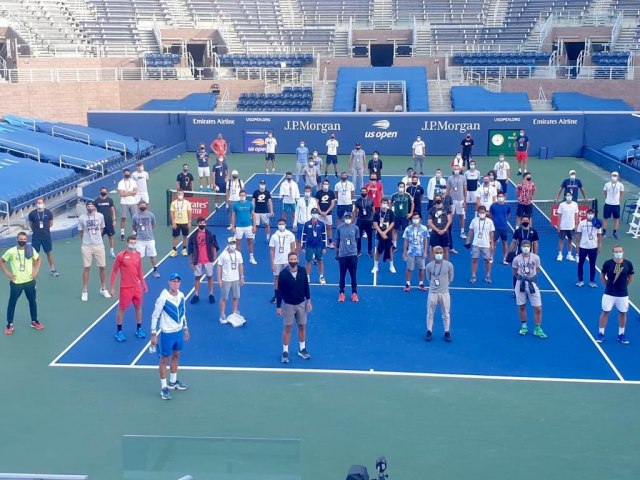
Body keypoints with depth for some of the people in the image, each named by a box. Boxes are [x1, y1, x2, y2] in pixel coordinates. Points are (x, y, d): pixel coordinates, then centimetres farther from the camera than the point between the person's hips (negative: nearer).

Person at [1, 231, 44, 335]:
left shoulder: (31, 250, -5)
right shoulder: (11, 251, -11)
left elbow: (38, 259, 12)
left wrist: (36, 271, 2)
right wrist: (7, 273, -7)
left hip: (29, 281, 2)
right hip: (16, 282, -2)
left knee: (32, 301, 14)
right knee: (12, 303, 6)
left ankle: (34, 321, 31)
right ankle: (9, 325, 17)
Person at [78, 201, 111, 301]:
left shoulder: (100, 216, -3)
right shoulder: (81, 218, -7)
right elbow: (80, 232, 4)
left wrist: (96, 237, 11)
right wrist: (86, 240, 9)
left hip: (99, 245, 2)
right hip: (87, 246, -2)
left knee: (102, 267, 7)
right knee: (86, 268, 3)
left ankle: (103, 289, 22)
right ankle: (85, 291, 12)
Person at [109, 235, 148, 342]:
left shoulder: (138, 255, 3)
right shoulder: (121, 256, -11)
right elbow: (114, 271, -7)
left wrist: (143, 284, 14)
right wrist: (112, 287, -8)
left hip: (137, 287, 5)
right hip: (125, 288, -5)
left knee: (138, 307, 13)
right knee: (122, 309, 5)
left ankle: (139, 329, 27)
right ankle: (119, 331, 17)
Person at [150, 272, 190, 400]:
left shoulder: (181, 295, -2)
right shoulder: (163, 298, -21)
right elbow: (155, 316, -14)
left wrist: (185, 328, 18)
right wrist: (154, 334, -15)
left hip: (179, 331, 6)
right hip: (167, 333, -6)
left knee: (176, 356, 19)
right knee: (164, 359, 5)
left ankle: (173, 382, 36)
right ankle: (163, 387, 14)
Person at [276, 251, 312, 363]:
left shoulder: (302, 271, -6)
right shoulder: (283, 273, -13)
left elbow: (306, 286, 5)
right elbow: (280, 291, -9)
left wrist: (308, 300, 3)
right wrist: (278, 306, -8)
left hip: (301, 303, 3)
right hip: (288, 304, -3)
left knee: (302, 326, 11)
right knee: (287, 328, 2)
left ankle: (302, 350, 25)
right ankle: (285, 352, 10)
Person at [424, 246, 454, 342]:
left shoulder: (449, 265, -7)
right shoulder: (429, 266, -4)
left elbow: (450, 278, 6)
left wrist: (444, 285, 9)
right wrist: (434, 284, 9)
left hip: (444, 293, -1)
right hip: (432, 292, 1)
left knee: (446, 314, 7)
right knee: (430, 314, 7)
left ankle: (447, 333, 19)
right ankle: (429, 332, 19)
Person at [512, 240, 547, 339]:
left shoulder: (535, 258, -7)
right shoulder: (517, 259, -6)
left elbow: (537, 270, 7)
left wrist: (531, 278, 11)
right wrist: (521, 278, 7)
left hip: (532, 284, 0)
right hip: (520, 284, 0)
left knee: (538, 308, -3)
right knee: (521, 306, 9)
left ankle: (537, 329, 11)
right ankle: (524, 326, 28)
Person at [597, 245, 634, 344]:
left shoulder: (628, 264, -8)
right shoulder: (607, 263, -11)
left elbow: (630, 277, 9)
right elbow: (602, 275, 6)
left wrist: (623, 286, 10)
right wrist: (608, 285, 7)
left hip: (623, 294, 2)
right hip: (609, 293, -1)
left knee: (622, 313, 12)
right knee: (605, 312, 5)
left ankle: (621, 335, 27)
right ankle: (601, 334, 18)